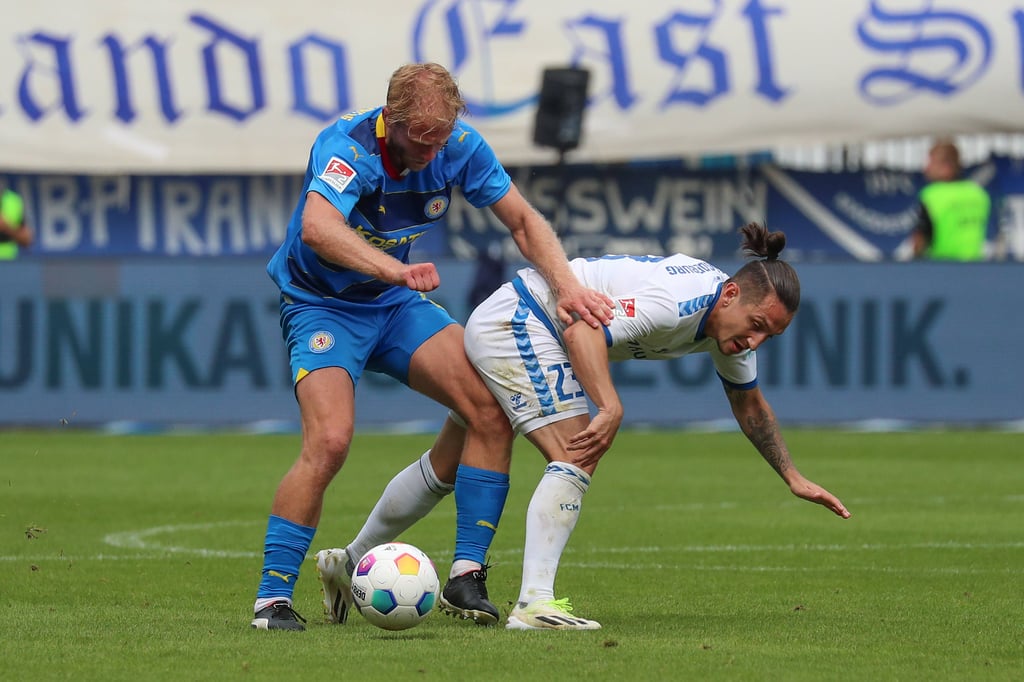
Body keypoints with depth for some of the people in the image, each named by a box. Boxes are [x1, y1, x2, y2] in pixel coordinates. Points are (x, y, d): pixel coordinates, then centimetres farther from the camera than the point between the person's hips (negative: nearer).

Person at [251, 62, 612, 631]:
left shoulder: (460, 147, -11)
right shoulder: (346, 147, -29)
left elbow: (523, 221, -2)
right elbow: (318, 228, -48)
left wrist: (566, 285, -20)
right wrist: (394, 269, -63)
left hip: (396, 304, 5)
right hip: (321, 305, -5)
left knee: (489, 402, -13)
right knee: (329, 440, -25)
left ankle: (467, 571, -4)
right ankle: (272, 597, -14)